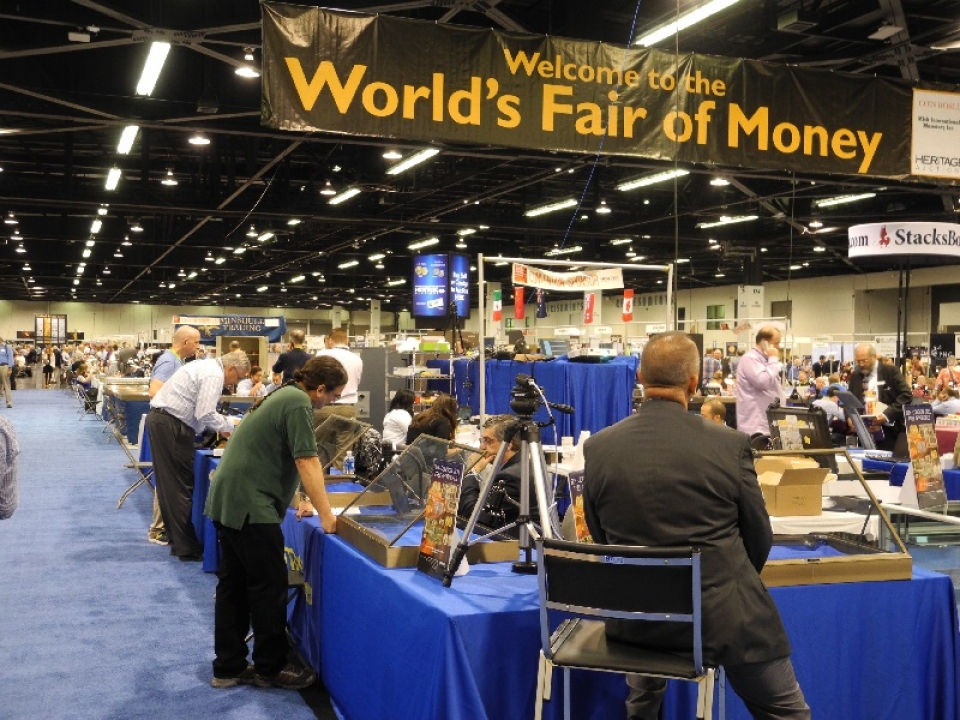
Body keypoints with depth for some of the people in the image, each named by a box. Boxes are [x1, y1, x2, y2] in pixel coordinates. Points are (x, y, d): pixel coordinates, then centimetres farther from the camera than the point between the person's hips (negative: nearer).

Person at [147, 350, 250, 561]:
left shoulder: (206, 366, 18)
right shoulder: (214, 375, -13)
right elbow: (205, 414, -20)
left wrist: (221, 426, 18)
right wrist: (229, 427, -6)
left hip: (159, 418, 10)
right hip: (171, 425, -10)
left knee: (169, 482, 14)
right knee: (182, 485, -5)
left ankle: (177, 539, 23)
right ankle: (187, 548, -1)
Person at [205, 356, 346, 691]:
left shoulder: (284, 394, 16)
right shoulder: (299, 403, -15)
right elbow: (308, 463, -18)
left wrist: (308, 499, 32)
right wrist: (326, 515, -12)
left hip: (228, 500, 10)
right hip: (249, 505, -10)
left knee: (234, 586, 14)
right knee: (269, 587, 1)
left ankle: (228, 668, 21)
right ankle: (270, 668, 13)